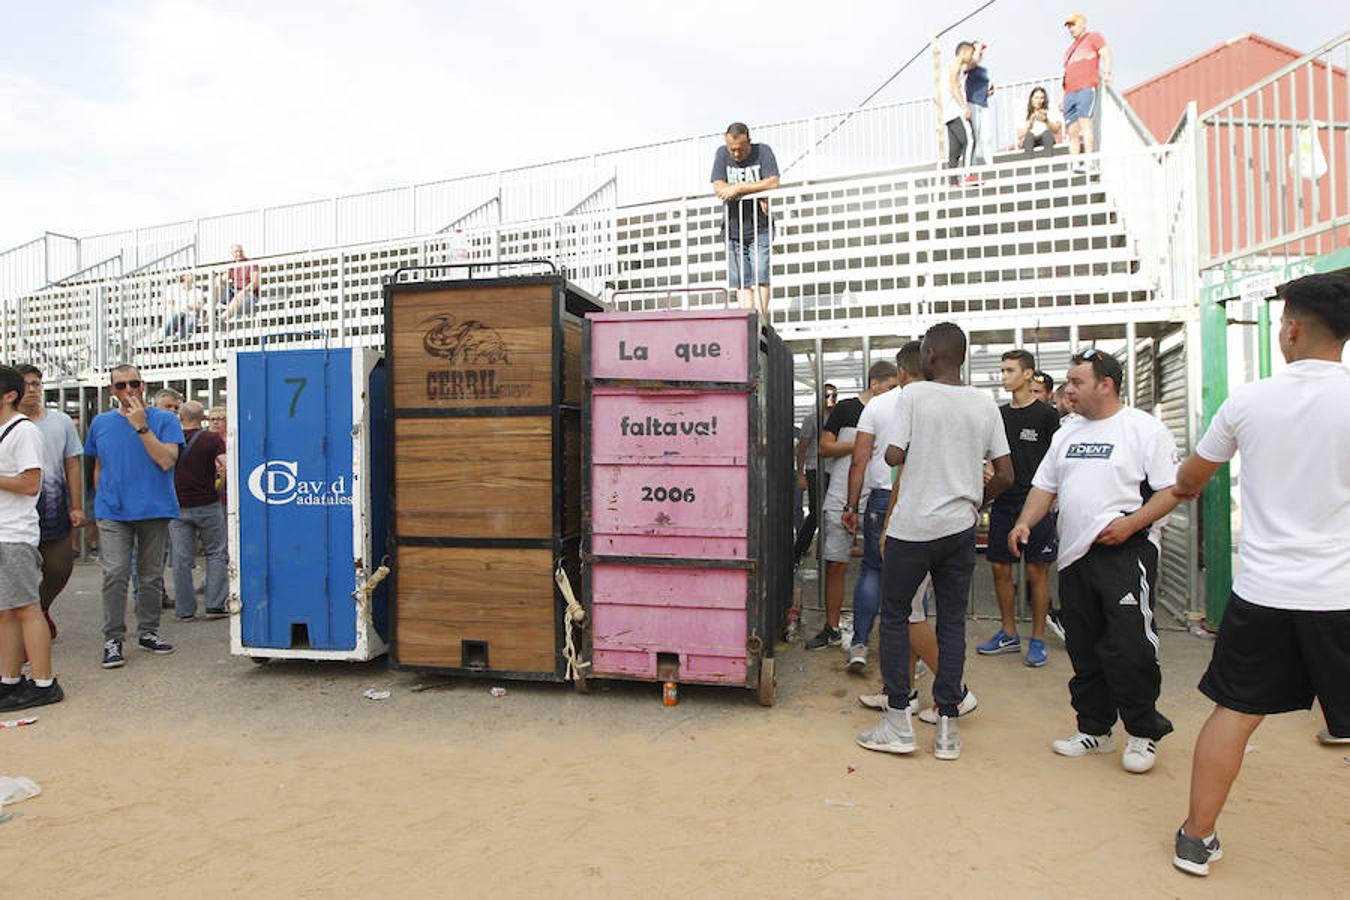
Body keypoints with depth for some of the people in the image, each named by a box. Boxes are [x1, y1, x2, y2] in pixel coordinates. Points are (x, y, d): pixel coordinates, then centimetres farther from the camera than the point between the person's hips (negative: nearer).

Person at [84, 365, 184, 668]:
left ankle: (148, 632, 19)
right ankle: (112, 639, 1)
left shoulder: (165, 420, 1)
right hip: (113, 511, 1)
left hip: (155, 510, -1)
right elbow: (98, 467, 20)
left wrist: (141, 425, -16)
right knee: (115, 574, -7)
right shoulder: (100, 423, 11)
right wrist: (103, 500, 13)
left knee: (151, 575, 8)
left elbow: (167, 460, -12)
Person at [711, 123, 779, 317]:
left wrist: (738, 188, -17)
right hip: (733, 230, 2)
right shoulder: (722, 154, 4)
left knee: (760, 276, -12)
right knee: (742, 281, -1)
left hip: (760, 229, -2)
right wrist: (757, 193, -11)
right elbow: (718, 188, -7)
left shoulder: (763, 151, -2)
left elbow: (773, 183, -16)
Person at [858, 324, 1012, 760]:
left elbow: (893, 456, -14)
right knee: (952, 622, 10)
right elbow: (1005, 475, 7)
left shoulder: (913, 394, -7)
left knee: (894, 616, 8)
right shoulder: (985, 404, 6)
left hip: (912, 526, -4)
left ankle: (898, 723, 10)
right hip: (960, 528, 4)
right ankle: (947, 727, 14)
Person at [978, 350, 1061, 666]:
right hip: (1003, 503, 5)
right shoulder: (1000, 414, 11)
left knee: (1036, 571, 1)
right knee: (1000, 568, 8)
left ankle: (1037, 640, 12)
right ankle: (1009, 634, 22)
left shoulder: (1046, 414, -3)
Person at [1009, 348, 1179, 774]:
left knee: (1129, 648, -6)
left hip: (1126, 552, -6)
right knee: (1084, 649, 12)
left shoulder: (1144, 428, -5)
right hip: (1075, 555, 7)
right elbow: (1045, 486, 17)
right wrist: (1024, 523, 1)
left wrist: (1130, 523, -21)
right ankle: (1093, 729, 25)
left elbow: (1172, 490, -8)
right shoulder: (1067, 432, 15)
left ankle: (1143, 733, 14)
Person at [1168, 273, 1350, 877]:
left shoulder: (1247, 401, -4)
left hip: (1262, 590, 1)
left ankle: (1196, 838, 21)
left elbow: (1189, 480, 11)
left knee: (1234, 711, 12)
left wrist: (1188, 488, 33)